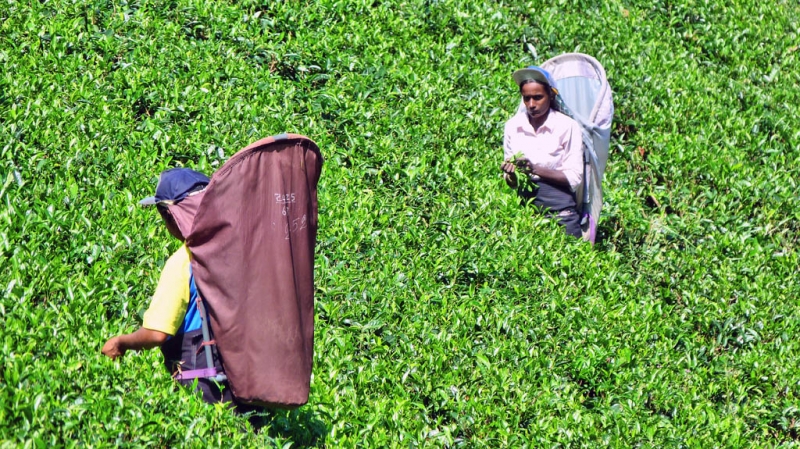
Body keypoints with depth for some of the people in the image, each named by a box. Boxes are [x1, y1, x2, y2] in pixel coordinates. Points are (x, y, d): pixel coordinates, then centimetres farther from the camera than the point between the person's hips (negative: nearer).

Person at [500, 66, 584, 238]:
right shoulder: (512, 126, 5)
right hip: (524, 202, 3)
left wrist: (535, 169, -19)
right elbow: (510, 182, 9)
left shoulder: (567, 126, -6)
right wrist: (512, 174, -15)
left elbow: (574, 177, -8)